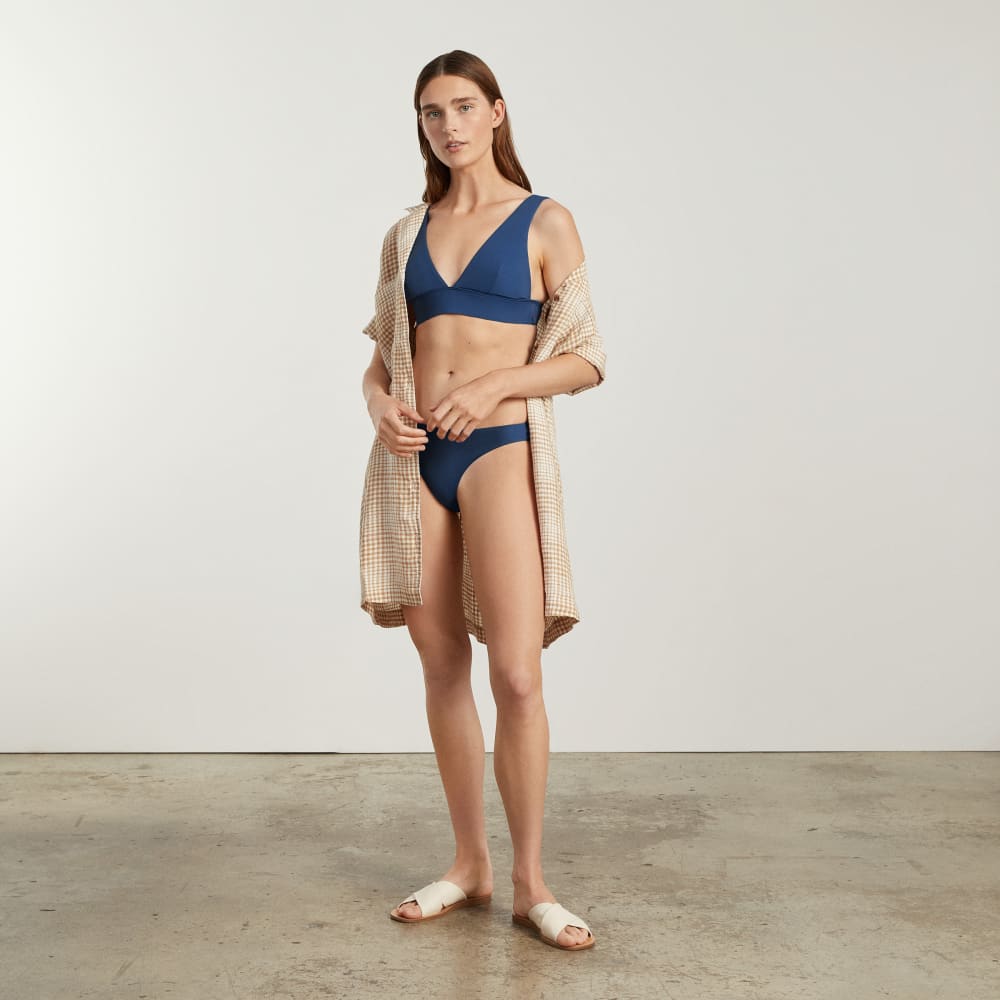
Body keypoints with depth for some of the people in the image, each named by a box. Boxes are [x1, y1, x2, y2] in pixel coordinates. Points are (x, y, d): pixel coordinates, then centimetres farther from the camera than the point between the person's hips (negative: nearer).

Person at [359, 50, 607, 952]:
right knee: (443, 668, 7)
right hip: (414, 456, 4)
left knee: (516, 674, -10)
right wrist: (381, 405, -4)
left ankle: (531, 883, 5)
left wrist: (493, 384, -14)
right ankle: (470, 865, 21)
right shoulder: (406, 236, 15)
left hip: (501, 448, -4)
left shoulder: (546, 223, 4)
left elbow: (586, 359, 0)